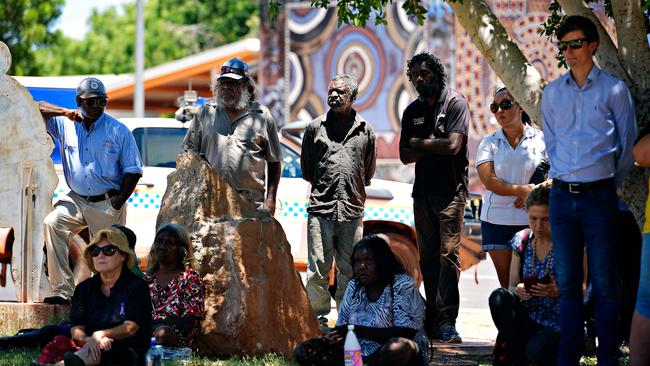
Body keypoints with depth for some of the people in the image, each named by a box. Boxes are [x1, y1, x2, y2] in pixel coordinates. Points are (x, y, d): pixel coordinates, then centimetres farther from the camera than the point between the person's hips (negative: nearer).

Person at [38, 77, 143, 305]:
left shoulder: (119, 131, 0)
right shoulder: (65, 124, 5)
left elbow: (133, 171, 1)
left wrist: (117, 203, -9)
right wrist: (65, 113, -14)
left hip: (108, 205, -1)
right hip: (76, 200, 1)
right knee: (52, 224, -24)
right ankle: (63, 291, -25)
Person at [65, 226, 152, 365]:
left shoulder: (137, 286, 4)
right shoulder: (84, 288, 16)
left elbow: (130, 328, -6)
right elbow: (76, 330, 4)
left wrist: (100, 335, -23)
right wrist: (89, 340, -21)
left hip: (128, 353, -3)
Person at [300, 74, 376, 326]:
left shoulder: (365, 130, 9)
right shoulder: (315, 127, 8)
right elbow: (306, 170, 17)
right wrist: (323, 186, 13)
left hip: (352, 211, 1)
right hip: (321, 208, -1)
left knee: (349, 269, 4)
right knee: (318, 268, -5)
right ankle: (318, 317, 2)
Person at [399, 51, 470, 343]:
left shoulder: (455, 102, -2)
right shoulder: (412, 111, 15)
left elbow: (453, 145, -14)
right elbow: (405, 156, 10)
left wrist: (419, 142, -1)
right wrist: (433, 147, -6)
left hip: (450, 190, -6)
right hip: (422, 191, 6)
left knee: (448, 254, -12)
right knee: (428, 258, 4)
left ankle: (446, 321, -16)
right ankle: (433, 321, 7)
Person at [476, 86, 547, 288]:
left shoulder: (540, 139, 6)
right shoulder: (489, 143, 8)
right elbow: (489, 180, -4)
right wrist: (520, 190, -14)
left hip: (531, 220, -1)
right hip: (497, 220, 1)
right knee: (506, 283, 1)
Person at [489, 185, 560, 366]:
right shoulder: (522, 240, 4)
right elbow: (512, 285, 8)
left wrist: (558, 291, -28)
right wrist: (517, 290, -17)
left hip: (559, 325, -5)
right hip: (529, 319, 5)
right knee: (499, 298, -24)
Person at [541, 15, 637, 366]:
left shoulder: (614, 90, -1)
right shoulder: (552, 93, 9)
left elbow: (627, 144, 4)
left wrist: (608, 184, 9)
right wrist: (565, 178, 11)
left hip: (599, 196, -4)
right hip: (562, 196, 4)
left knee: (604, 282, -3)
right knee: (567, 281, 5)